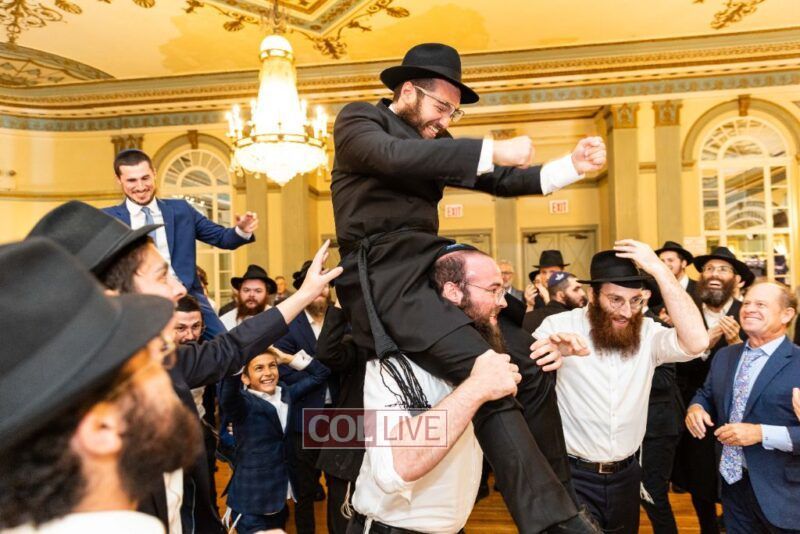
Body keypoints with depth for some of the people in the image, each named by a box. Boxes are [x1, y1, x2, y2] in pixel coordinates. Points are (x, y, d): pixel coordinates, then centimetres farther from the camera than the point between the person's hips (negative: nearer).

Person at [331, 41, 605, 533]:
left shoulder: (435, 141, 22)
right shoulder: (357, 119, 3)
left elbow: (498, 181, 15)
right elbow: (394, 156, -20)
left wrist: (571, 166, 2)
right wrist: (493, 149, -23)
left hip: (430, 265, 9)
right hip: (384, 274, -9)